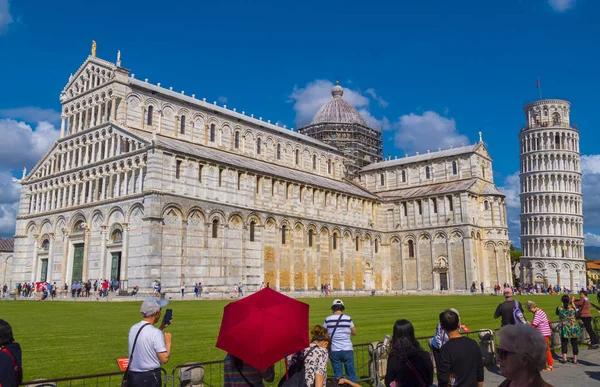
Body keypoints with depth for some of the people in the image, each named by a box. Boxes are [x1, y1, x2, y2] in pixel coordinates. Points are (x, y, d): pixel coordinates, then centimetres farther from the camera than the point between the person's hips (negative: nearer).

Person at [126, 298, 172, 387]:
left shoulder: (133, 329, 4)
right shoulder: (156, 332, -19)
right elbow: (164, 359, -19)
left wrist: (162, 327, 20)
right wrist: (168, 342, -5)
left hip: (132, 376, 7)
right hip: (150, 378, -7)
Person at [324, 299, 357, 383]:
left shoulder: (328, 319, -5)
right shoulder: (348, 318, -6)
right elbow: (354, 332, 4)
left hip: (334, 351, 1)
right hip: (347, 350, 0)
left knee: (338, 375, 9)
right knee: (351, 374, 10)